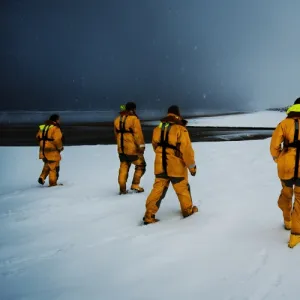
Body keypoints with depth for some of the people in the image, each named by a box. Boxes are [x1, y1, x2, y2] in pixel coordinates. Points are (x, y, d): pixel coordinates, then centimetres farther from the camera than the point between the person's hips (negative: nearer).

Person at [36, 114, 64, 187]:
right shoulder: (55, 128, -17)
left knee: (47, 165, 27)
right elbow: (57, 140, -23)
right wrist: (60, 147, -6)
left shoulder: (42, 127, 8)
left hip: (43, 151, 7)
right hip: (52, 152, -7)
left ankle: (42, 178, 13)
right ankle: (53, 183, 10)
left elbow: (38, 137, 15)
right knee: (54, 168, 5)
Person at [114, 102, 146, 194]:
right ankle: (135, 185, 8)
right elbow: (138, 134, -19)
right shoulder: (134, 119, -13)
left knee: (123, 168, 13)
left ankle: (122, 188, 12)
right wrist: (141, 145, -15)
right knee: (140, 165, 10)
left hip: (121, 149, 7)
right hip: (133, 149, -7)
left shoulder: (117, 119, 10)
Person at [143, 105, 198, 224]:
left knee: (158, 190, 8)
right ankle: (188, 210, 32)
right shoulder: (180, 129, -13)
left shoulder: (158, 128, 6)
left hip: (160, 166, 4)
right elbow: (187, 150, -14)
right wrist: (192, 166, -4)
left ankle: (149, 215, 3)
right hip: (176, 167, -4)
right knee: (183, 189, 15)